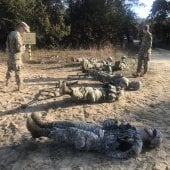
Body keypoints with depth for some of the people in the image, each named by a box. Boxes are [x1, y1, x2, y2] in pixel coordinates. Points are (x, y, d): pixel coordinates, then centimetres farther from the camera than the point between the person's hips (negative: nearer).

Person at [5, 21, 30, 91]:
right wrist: (23, 47, -2)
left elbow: (7, 43, 15)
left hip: (9, 54, 8)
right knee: (18, 71, 0)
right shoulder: (17, 35, -20)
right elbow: (19, 48, -24)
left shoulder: (11, 33, 7)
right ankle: (19, 87, 5)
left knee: (9, 69, 26)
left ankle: (7, 81, 41)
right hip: (16, 56, -8)